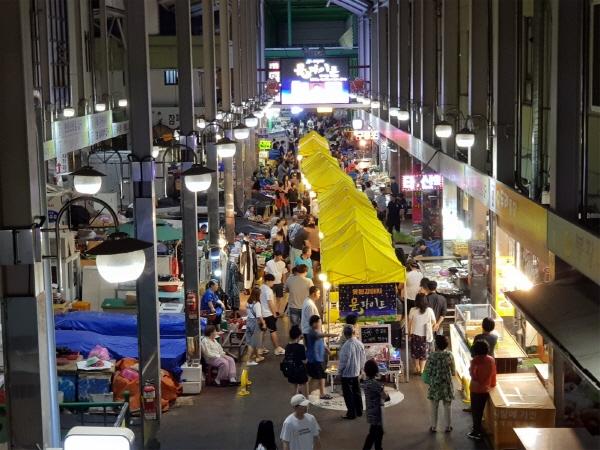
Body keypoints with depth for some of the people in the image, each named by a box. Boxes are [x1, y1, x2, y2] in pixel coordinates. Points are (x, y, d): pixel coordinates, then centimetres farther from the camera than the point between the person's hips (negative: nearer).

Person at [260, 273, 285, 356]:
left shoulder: (261, 288, 8)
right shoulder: (268, 290, -19)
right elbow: (270, 303, -20)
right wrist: (274, 313, -10)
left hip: (262, 313, 9)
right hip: (269, 314, -9)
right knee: (273, 331, -1)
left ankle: (261, 348, 17)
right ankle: (277, 349, 4)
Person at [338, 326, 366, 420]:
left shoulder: (346, 345, -24)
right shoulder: (360, 344, -1)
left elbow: (343, 361, -19)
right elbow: (363, 358, 7)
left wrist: (339, 371, -6)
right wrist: (360, 369, 20)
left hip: (347, 373, -7)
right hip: (356, 372, 7)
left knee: (348, 394, 2)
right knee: (357, 392, 18)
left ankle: (351, 414, 6)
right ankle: (359, 411, 26)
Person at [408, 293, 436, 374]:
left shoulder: (413, 310, -15)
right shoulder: (429, 310, -13)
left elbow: (409, 323, -5)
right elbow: (433, 322, -1)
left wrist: (409, 332, 11)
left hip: (415, 335, 0)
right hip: (426, 335, 0)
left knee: (415, 352, 19)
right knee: (424, 353, 15)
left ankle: (417, 368, 26)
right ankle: (421, 370, 20)